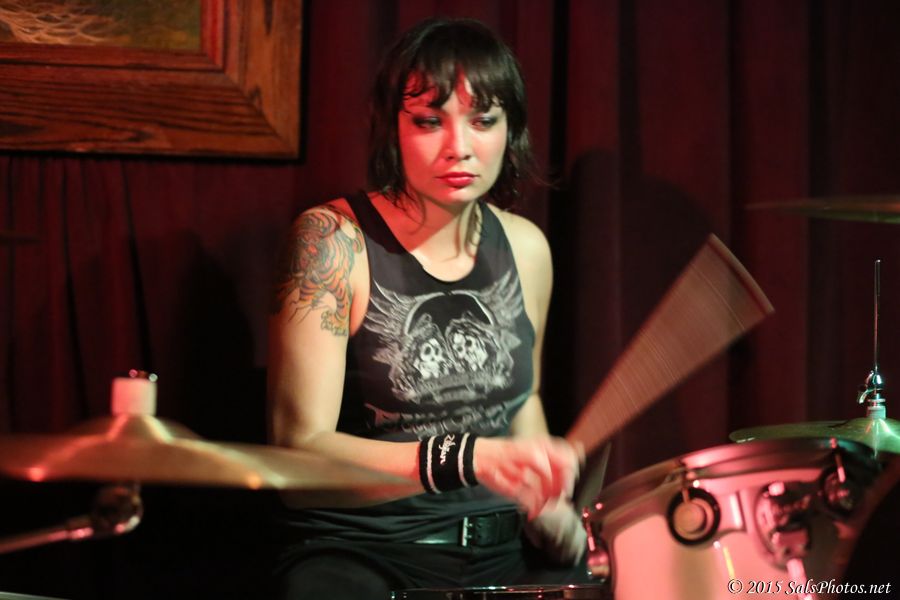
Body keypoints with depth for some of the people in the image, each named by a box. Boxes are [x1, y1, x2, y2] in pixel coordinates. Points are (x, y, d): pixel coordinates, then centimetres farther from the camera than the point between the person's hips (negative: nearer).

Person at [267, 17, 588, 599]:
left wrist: (544, 498, 4)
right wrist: (467, 459, -29)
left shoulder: (524, 247, 6)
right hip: (358, 550, -4)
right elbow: (300, 451, -18)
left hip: (499, 550, 5)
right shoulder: (331, 240, -10)